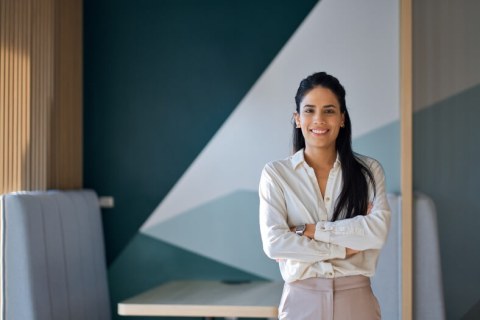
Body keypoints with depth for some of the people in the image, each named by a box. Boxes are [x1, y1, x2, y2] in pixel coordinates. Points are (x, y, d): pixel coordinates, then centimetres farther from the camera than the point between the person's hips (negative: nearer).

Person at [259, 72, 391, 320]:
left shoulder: (369, 170, 1)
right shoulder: (275, 174, -3)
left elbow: (377, 231, -13)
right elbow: (274, 243, -13)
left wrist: (308, 230, -14)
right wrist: (343, 249, -11)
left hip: (355, 299, 1)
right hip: (301, 300, -1)